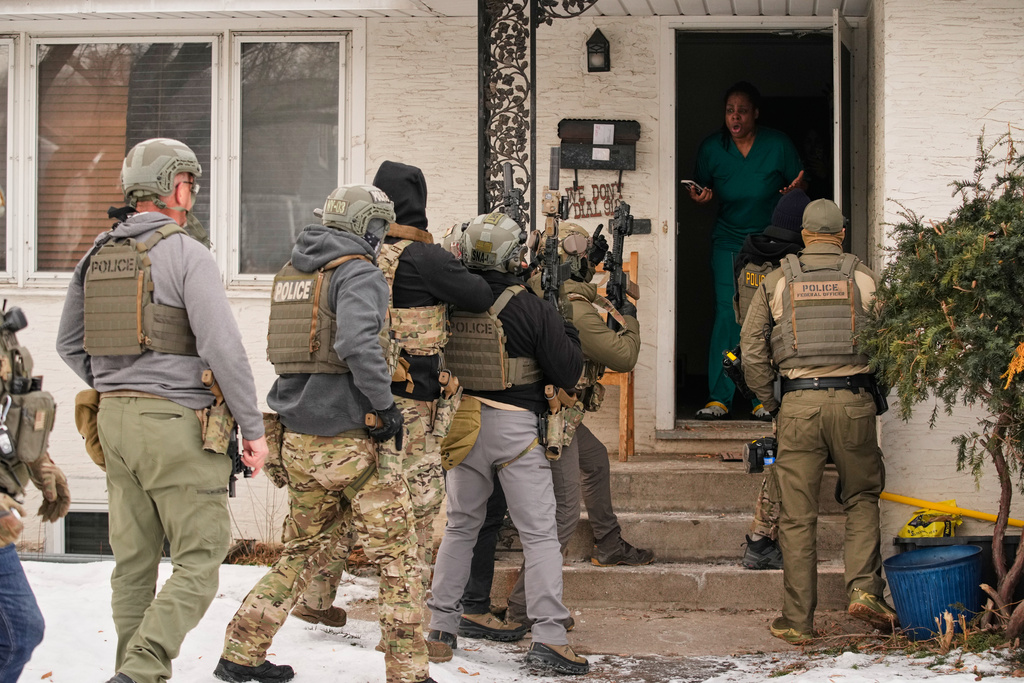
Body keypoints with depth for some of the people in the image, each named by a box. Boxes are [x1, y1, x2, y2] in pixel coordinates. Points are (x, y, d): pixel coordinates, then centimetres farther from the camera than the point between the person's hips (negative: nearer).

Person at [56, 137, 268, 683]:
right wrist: (253, 427, -9)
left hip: (115, 419, 7)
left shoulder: (97, 257, 10)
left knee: (134, 561, 13)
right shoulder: (186, 255, -11)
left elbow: (69, 344, 18)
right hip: (176, 420, -7)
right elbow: (223, 349, -16)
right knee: (200, 561, -2)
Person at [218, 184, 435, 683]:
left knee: (305, 550, 19)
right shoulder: (358, 272, -11)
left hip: (299, 439, 8)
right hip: (351, 440, -8)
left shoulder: (290, 273, 14)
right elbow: (357, 342, -26)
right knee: (398, 553, 2)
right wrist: (384, 403, -18)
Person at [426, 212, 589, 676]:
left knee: (460, 527, 18)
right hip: (515, 428, -4)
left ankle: (441, 625, 21)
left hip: (463, 424, 4)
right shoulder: (532, 309, -13)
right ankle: (549, 637, -4)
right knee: (540, 534, 1)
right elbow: (567, 374, -7)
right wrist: (567, 332, 8)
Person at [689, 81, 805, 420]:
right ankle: (719, 397, -6)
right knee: (727, 313, -9)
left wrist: (796, 189, -19)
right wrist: (701, 197, -13)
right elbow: (703, 188, 10)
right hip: (728, 240, 1)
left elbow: (799, 185, 3)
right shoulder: (711, 147, -3)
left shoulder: (778, 144, -7)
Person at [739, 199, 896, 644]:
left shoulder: (777, 281, 8)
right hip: (853, 400, 0)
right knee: (862, 497, 16)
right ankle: (864, 589, -1)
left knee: (798, 515, 4)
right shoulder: (863, 278, 6)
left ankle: (798, 620, 7)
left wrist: (769, 401, 14)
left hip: (798, 402, 0)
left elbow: (751, 348, 5)